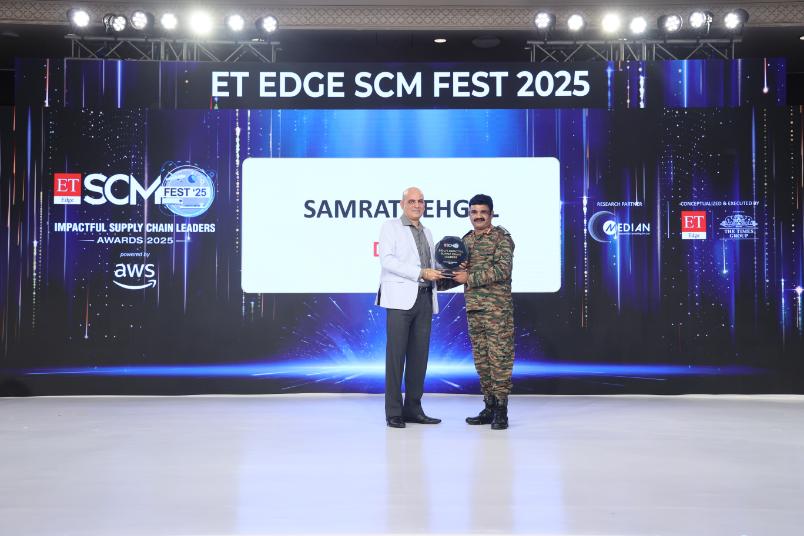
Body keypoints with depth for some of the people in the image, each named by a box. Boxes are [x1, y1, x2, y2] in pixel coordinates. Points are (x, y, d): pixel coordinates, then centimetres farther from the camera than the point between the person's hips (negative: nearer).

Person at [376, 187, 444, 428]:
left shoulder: (427, 232, 22)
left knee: (419, 354, 5)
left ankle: (413, 408, 11)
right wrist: (420, 273, -16)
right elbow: (387, 260, -12)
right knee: (396, 354, -6)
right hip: (401, 298, -6)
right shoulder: (391, 227, 2)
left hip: (424, 298, 6)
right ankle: (393, 412, -2)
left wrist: (437, 273, 5)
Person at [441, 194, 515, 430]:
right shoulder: (465, 240, 15)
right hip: (473, 308, 6)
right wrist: (438, 282, 9)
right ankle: (489, 406, 17)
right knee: (481, 359, 9)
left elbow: (502, 269, -16)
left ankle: (501, 410, 1)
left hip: (497, 308, -6)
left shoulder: (502, 237, -4)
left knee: (499, 357, -5)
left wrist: (469, 277, -15)